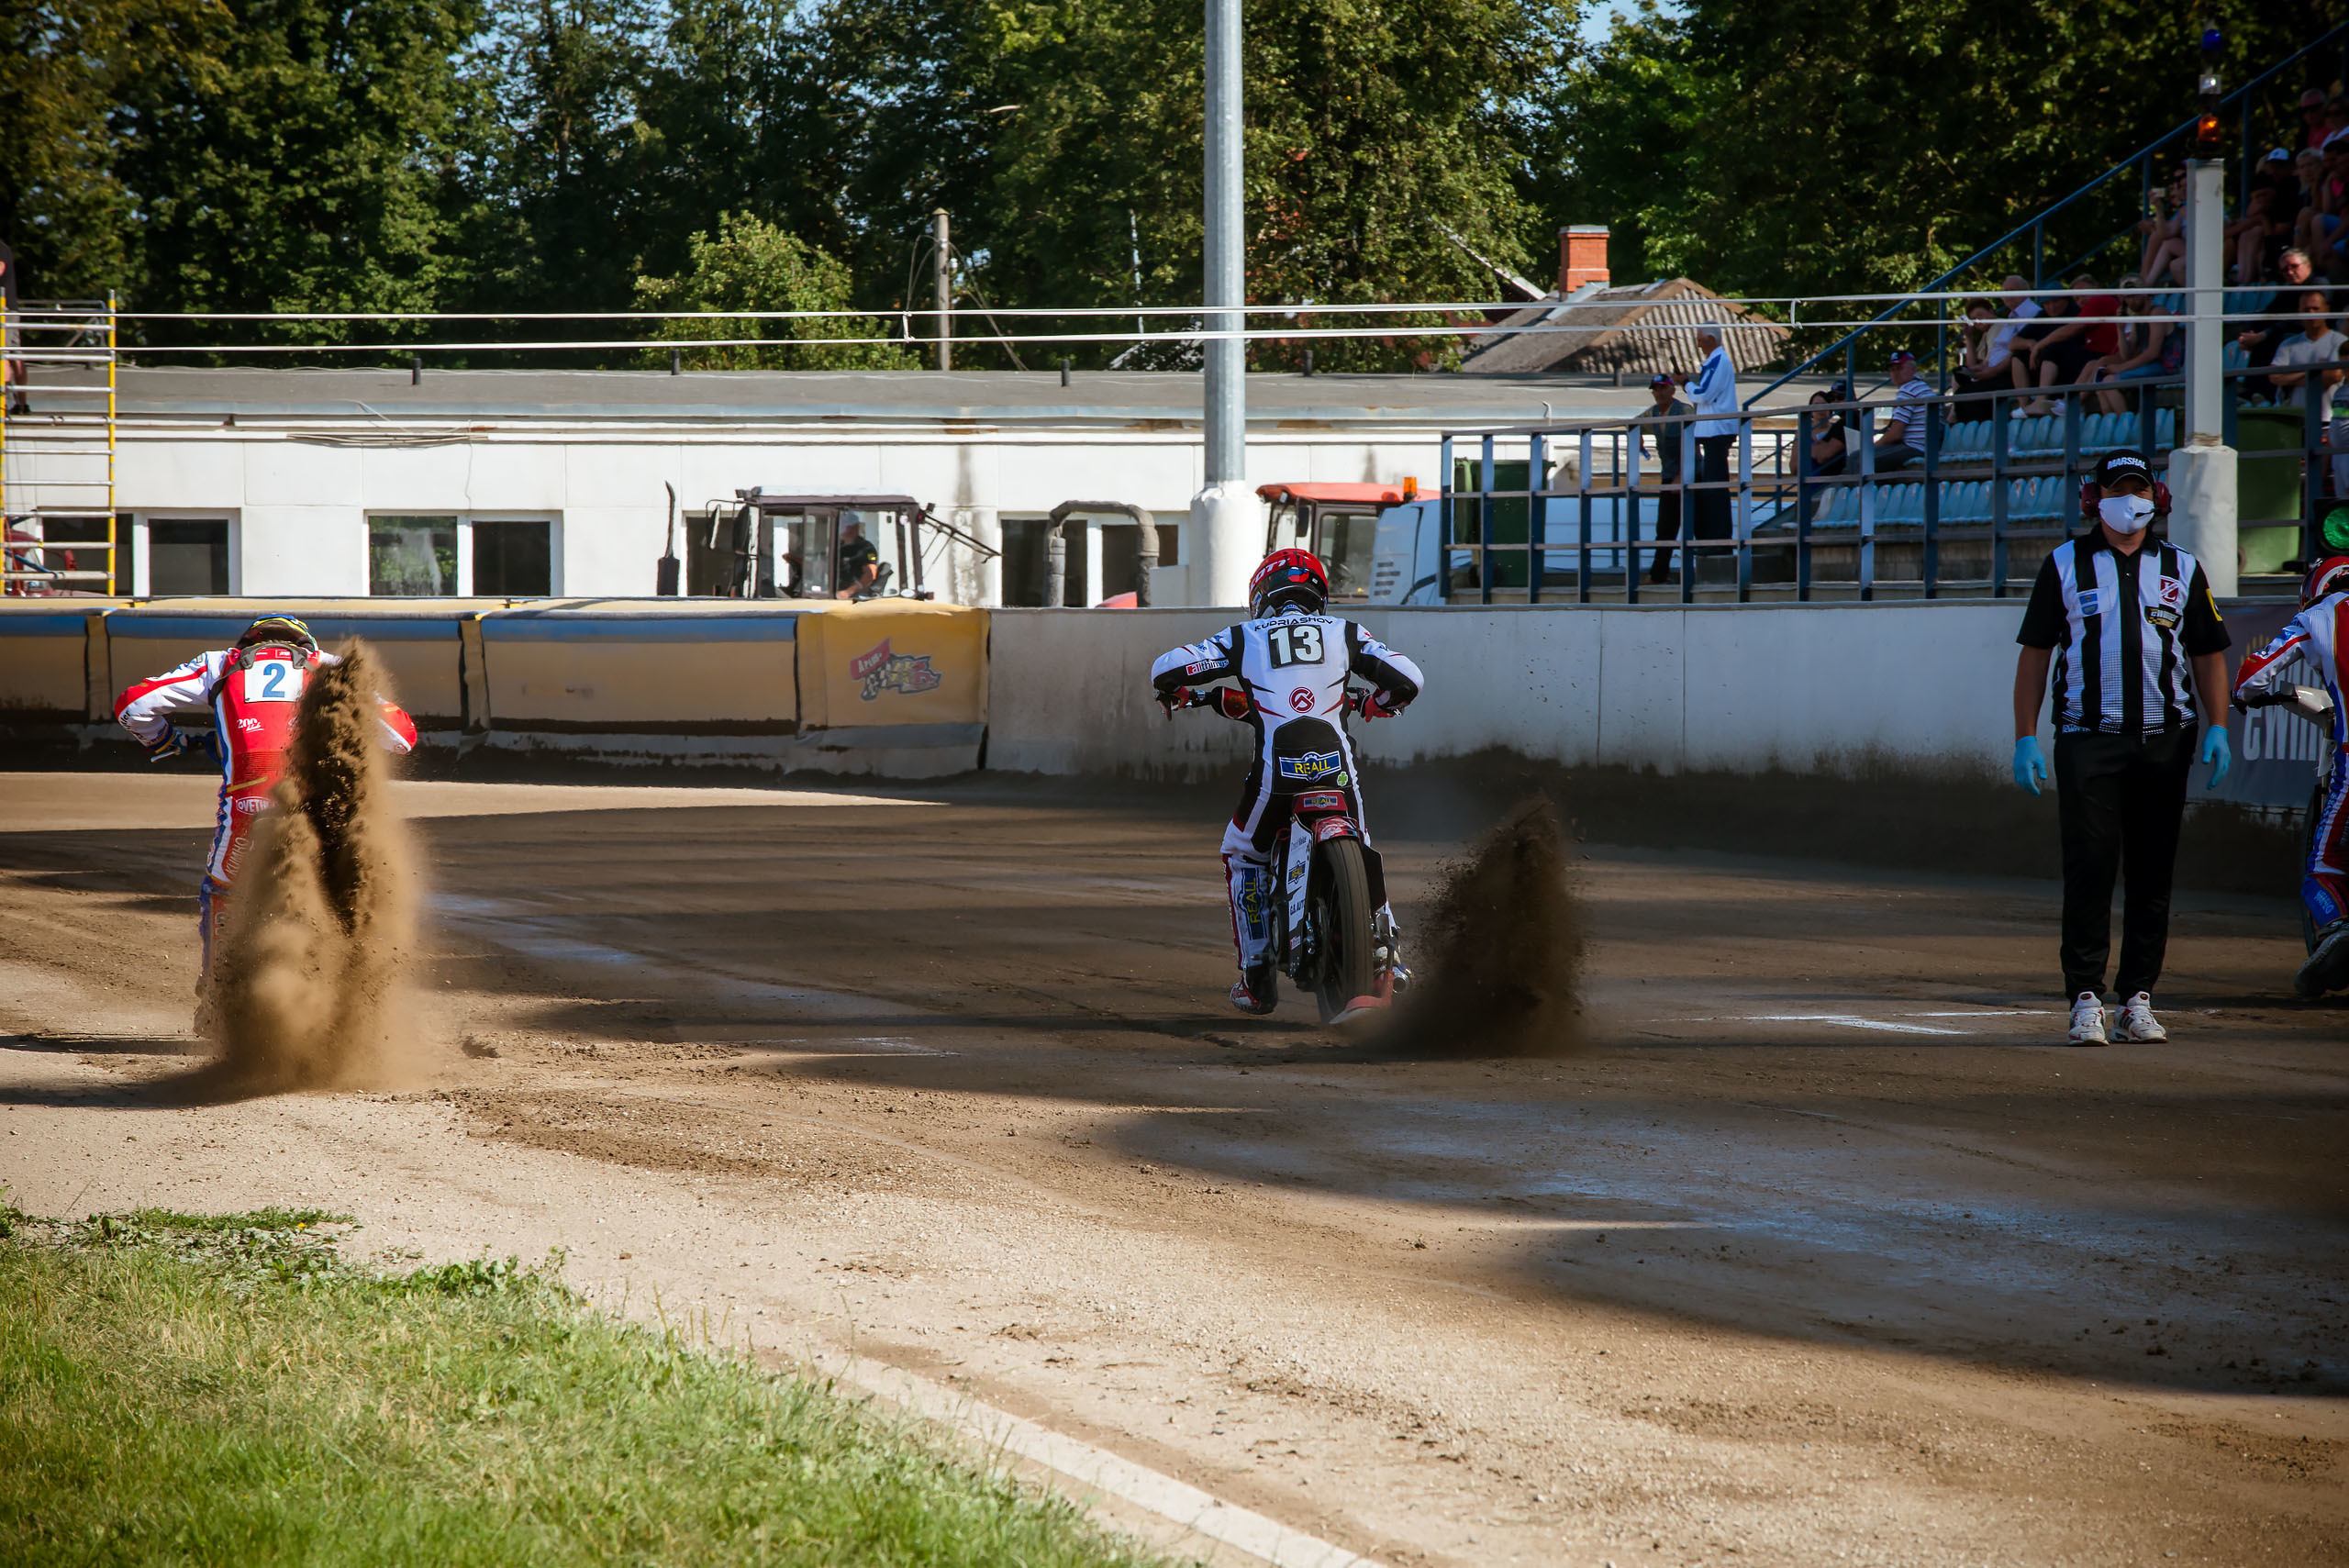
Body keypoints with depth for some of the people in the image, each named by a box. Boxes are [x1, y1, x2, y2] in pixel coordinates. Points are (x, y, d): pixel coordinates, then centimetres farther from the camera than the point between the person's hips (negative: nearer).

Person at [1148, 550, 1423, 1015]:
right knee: (1361, 855, 27)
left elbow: (1166, 668, 7)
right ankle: (1386, 954, 16)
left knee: (1243, 857, 23)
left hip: (1275, 769, -1)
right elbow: (1408, 678, 11)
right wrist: (1376, 706, 33)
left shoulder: (1244, 638, 12)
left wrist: (1175, 691, 31)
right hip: (1338, 765, 1)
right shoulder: (1343, 633, 15)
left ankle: (1257, 978, 18)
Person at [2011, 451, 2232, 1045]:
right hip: (2088, 739, -2)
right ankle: (2086, 1001, -6)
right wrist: (2025, 738, 0)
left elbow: (2207, 654, 14)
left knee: (2153, 873, 3)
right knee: (2090, 869, -8)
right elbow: (2035, 652, 7)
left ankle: (2138, 1000, 9)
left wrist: (2216, 728, 1)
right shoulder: (2064, 564, 8)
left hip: (2164, 743, 2)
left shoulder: (2182, 568, 12)